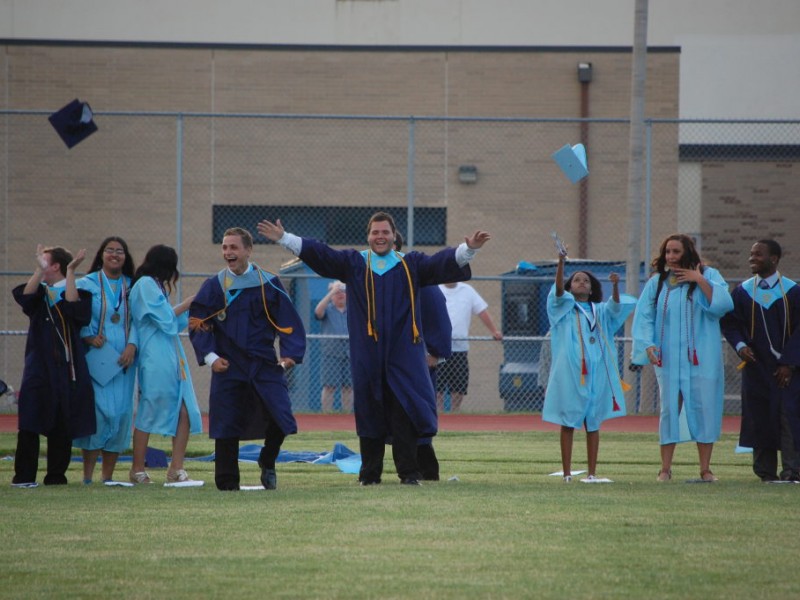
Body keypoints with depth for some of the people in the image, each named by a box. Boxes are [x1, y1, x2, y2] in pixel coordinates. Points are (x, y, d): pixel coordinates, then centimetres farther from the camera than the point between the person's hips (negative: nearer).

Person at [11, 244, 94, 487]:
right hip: (39, 367, 1)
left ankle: (56, 475, 8)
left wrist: (71, 272, -14)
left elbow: (73, 308, -15)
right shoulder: (39, 292, 12)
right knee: (29, 425, -8)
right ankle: (24, 476, -8)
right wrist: (38, 270, -18)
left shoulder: (76, 291, 8)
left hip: (65, 368, -1)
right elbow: (25, 297, -10)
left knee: (61, 427, 0)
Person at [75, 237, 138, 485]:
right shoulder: (86, 284, 6)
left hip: (123, 360, 3)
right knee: (99, 411, -12)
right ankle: (88, 476, -8)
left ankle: (108, 476, 7)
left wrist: (132, 345, -8)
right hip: (95, 359, -3)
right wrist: (89, 337, -15)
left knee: (121, 413, 0)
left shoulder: (132, 287, 13)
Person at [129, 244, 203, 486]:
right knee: (149, 412, -4)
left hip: (171, 358, 9)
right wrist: (187, 304, -1)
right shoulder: (145, 284, -5)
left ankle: (176, 470, -3)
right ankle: (138, 471, 3)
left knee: (185, 412, -1)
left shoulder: (155, 286, 23)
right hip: (155, 359, -9)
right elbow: (165, 319, -12)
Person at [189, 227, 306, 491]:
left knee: (280, 416, -11)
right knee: (226, 428, -3)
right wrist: (210, 356, -8)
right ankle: (227, 482, 8)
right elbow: (198, 324, 5)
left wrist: (290, 353, -12)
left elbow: (288, 321, 2)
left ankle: (267, 462, 17)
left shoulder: (269, 284, 2)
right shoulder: (213, 286, 3)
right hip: (228, 367, 0)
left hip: (265, 365, 0)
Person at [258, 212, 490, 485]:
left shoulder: (412, 265, 9)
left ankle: (409, 473, -1)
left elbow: (443, 262, -3)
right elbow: (318, 253, 5)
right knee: (370, 414, 4)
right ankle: (370, 473, 12)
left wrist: (467, 249, -21)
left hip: (403, 354, -1)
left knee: (404, 414, -5)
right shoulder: (353, 263, 10)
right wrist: (284, 238, -4)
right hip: (367, 357, 1)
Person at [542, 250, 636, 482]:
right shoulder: (564, 307, 9)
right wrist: (560, 264, -28)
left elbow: (615, 306, -5)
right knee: (568, 422, -3)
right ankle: (567, 472, -3)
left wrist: (615, 286, -25)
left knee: (593, 423, 2)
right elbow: (558, 291, -12)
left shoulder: (600, 311, 15)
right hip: (570, 372, -2)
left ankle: (592, 472, 4)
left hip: (596, 372, 2)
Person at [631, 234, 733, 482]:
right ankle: (665, 468, 5)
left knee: (703, 410, -3)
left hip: (701, 358, -1)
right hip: (668, 358, 1)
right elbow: (644, 316, 5)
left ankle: (705, 469, 2)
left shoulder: (708, 276, 3)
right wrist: (648, 345, -9)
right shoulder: (657, 282, 7)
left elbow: (723, 304, -11)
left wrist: (700, 281, -15)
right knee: (669, 409, 1)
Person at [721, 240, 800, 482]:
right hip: (756, 368, 2)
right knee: (759, 418, 1)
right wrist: (740, 345, -11)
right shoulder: (742, 291, 5)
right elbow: (729, 323, 8)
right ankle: (766, 470, 7)